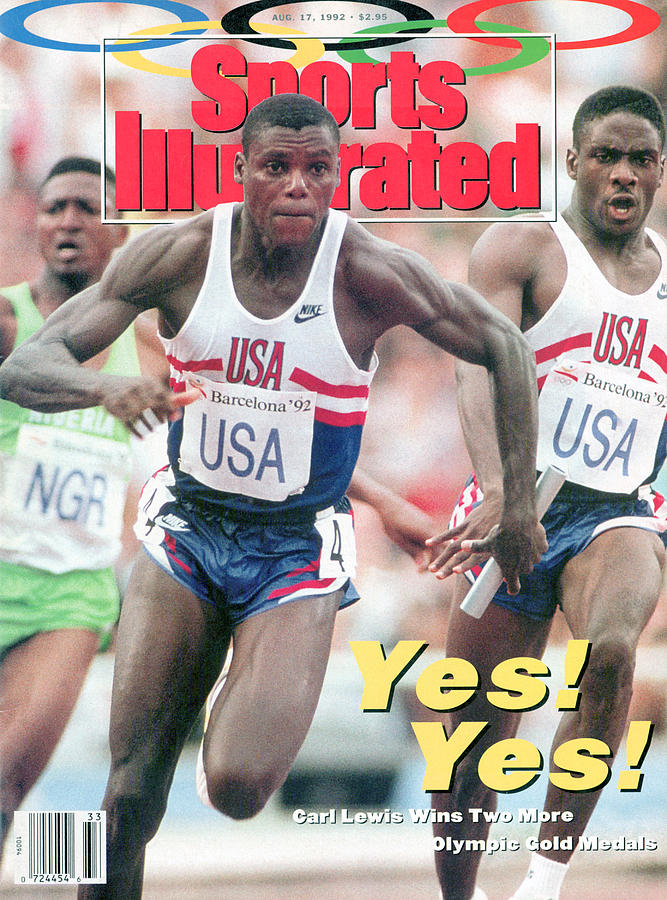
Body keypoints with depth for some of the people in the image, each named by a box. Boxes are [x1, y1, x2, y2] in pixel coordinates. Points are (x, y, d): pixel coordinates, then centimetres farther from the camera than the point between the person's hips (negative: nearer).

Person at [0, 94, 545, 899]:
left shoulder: (368, 273, -15)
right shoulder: (178, 255, -12)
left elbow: (505, 350, -1)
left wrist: (519, 506, -1)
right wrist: (109, 389, -36)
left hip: (299, 549, -1)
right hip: (186, 529, 2)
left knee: (239, 788, -19)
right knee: (131, 796, -7)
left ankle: (259, 696, 15)